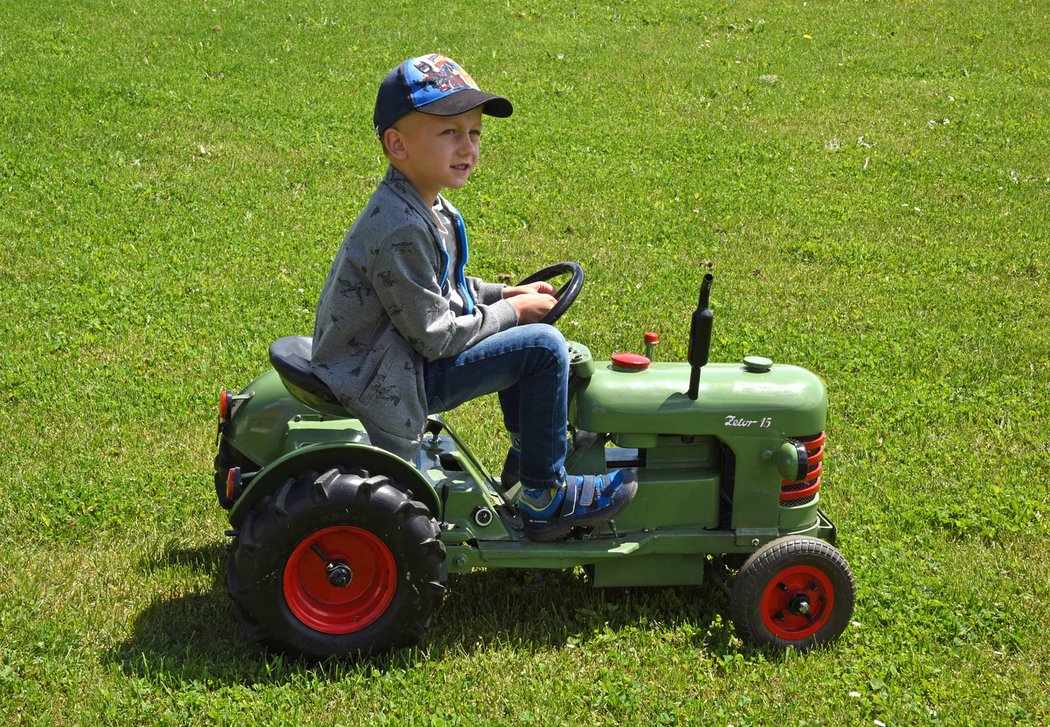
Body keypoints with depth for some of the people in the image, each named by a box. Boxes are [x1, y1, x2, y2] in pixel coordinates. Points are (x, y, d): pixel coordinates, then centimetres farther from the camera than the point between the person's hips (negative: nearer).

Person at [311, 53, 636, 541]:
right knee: (543, 346, -14)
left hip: (402, 350, 11)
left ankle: (528, 451, 26)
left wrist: (502, 294, 6)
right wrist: (511, 311, -9)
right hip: (381, 386, -11)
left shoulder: (427, 208, 5)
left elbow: (439, 289, 20)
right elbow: (435, 337, -22)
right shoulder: (401, 231, -26)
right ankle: (546, 498, -2)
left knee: (524, 335, 20)